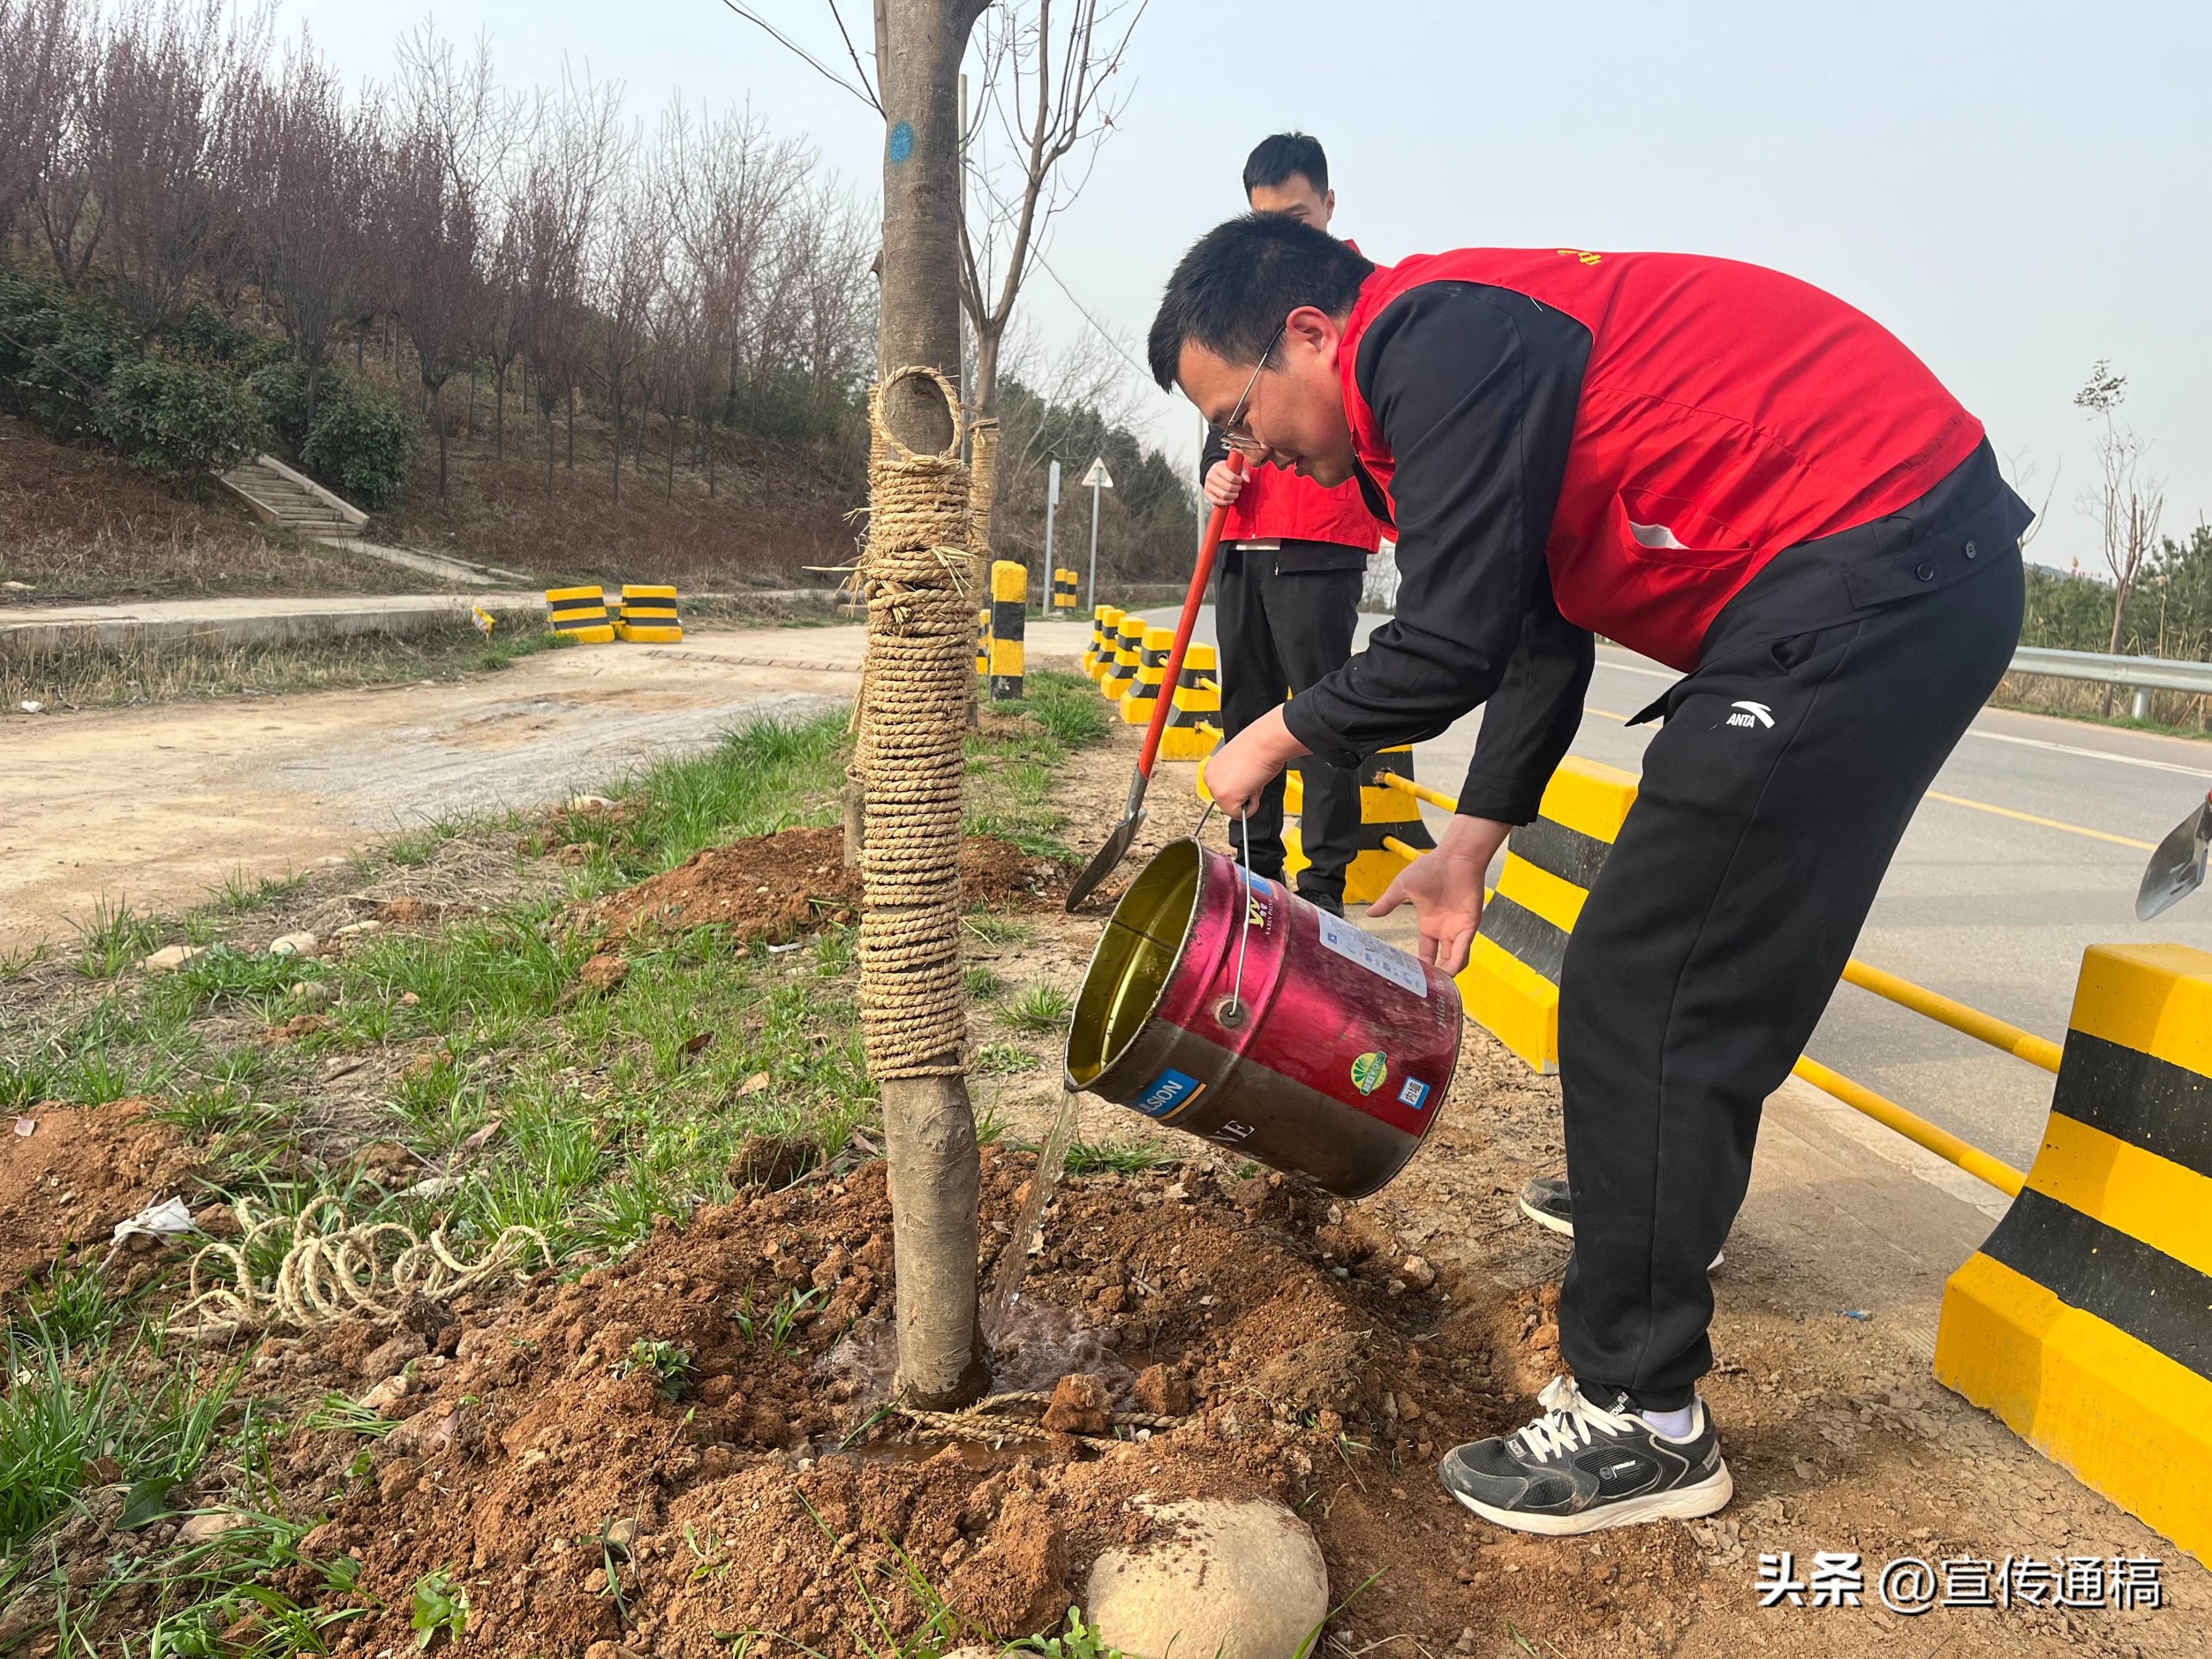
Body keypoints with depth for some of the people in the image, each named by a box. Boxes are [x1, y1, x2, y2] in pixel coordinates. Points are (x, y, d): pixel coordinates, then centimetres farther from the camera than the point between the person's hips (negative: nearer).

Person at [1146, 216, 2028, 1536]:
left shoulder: (1441, 341, -15)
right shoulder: (1475, 350, 18)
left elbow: (1447, 652, -18)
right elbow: (1538, 637, 18)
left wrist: (1276, 740, -1)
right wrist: (1470, 848, 17)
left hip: (1866, 574, -11)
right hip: (1910, 570, 11)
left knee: (1646, 990, -8)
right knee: (1693, 958, 24)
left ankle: (1644, 1419, 2)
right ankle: (1662, 1200, 46)